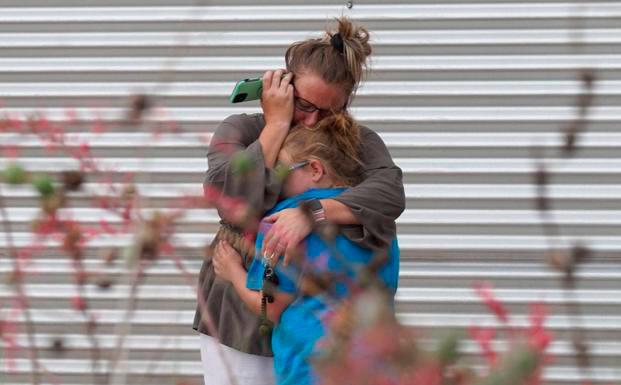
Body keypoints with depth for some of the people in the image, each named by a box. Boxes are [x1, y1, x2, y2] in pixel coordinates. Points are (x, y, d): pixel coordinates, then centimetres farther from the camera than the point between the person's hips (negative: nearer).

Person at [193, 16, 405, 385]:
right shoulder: (241, 130, -1)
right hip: (241, 325, 0)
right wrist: (277, 124, -15)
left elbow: (389, 193, -22)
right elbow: (231, 201, -19)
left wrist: (312, 212, -36)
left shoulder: (358, 143, -1)